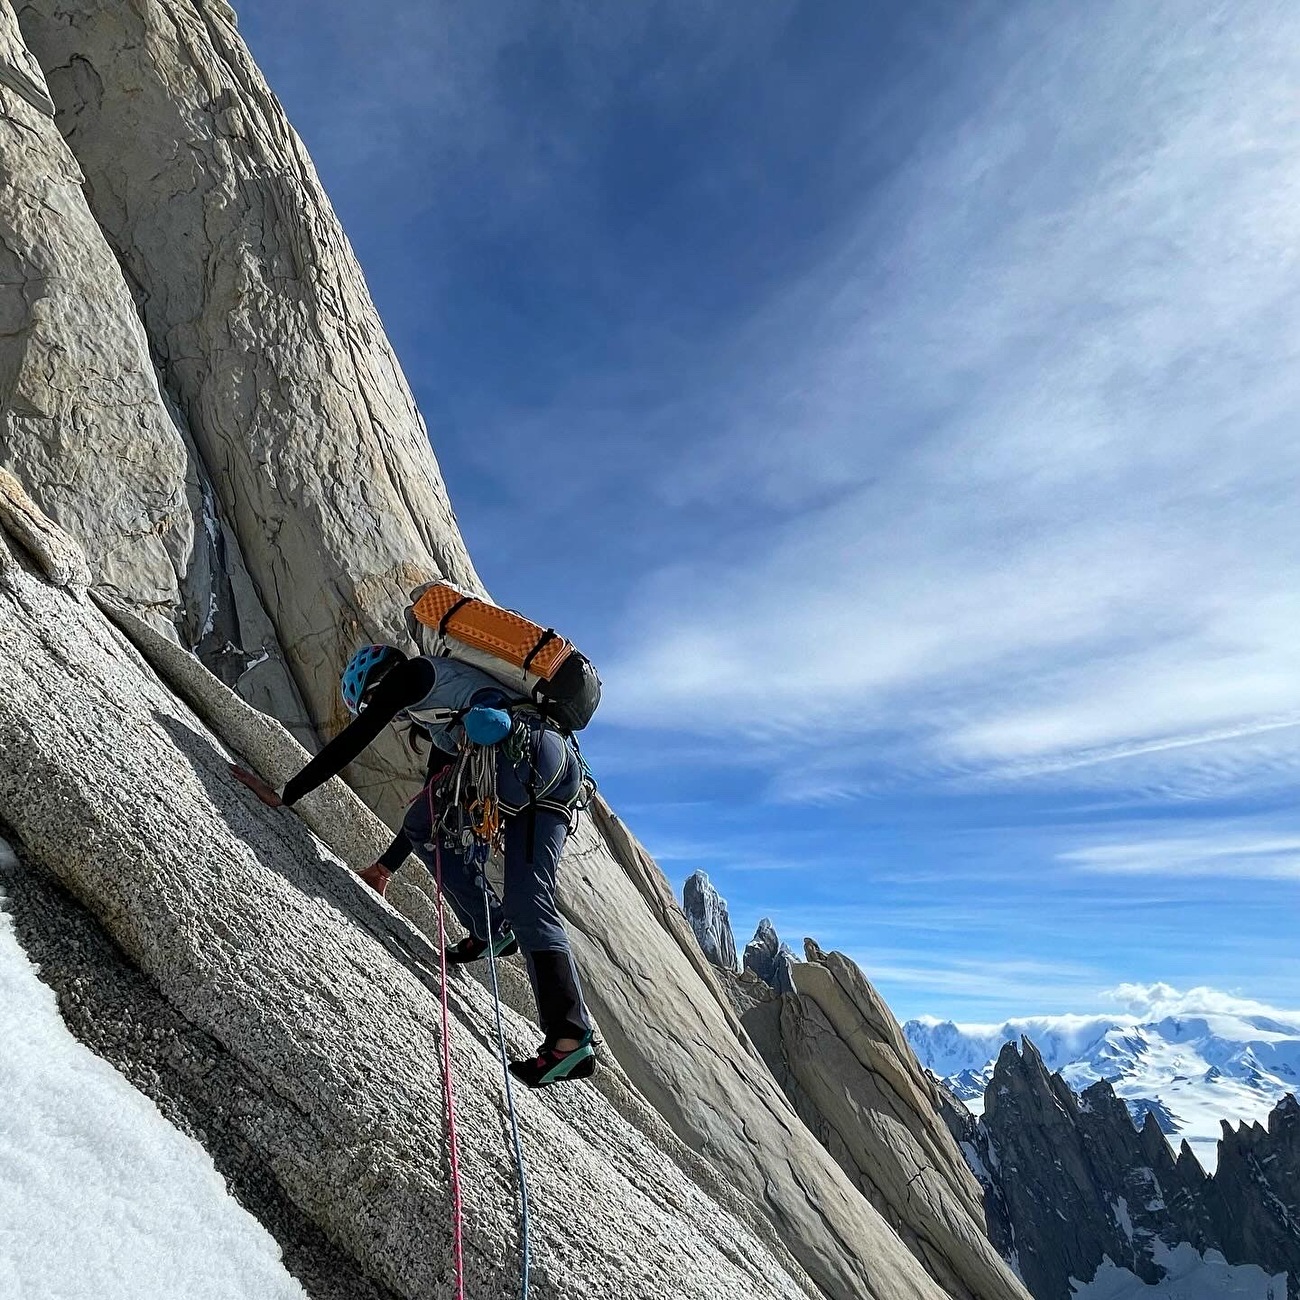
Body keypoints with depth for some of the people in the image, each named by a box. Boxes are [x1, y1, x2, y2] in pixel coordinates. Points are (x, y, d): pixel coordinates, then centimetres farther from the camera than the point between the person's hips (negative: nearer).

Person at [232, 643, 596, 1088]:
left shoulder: (414, 672, 14)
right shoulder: (438, 719, 37)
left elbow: (353, 739, 6)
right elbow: (430, 801, 41)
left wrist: (286, 794, 12)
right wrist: (386, 864, 45)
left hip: (522, 751, -9)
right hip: (557, 783, 9)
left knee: (424, 827, 12)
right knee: (531, 905, 4)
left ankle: (490, 927, 9)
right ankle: (571, 1039, -3)